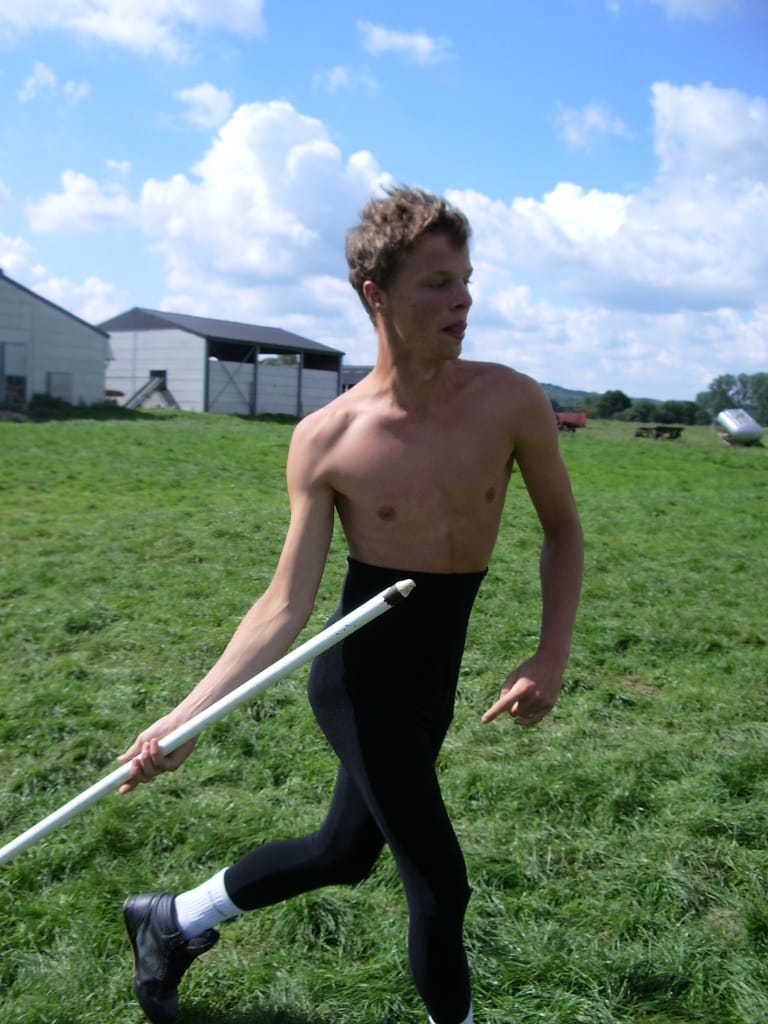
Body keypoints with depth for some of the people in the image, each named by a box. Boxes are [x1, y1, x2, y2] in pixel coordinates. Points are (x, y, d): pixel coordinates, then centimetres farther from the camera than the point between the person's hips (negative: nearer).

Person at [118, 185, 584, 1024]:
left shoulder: (510, 402, -10)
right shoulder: (325, 441, -14)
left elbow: (561, 531, 3)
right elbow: (285, 606, -9)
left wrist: (552, 656, -11)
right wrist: (185, 717, -14)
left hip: (432, 683, 5)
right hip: (360, 678, -5)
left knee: (343, 853, 23)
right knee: (440, 887, -3)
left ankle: (173, 922, 48)